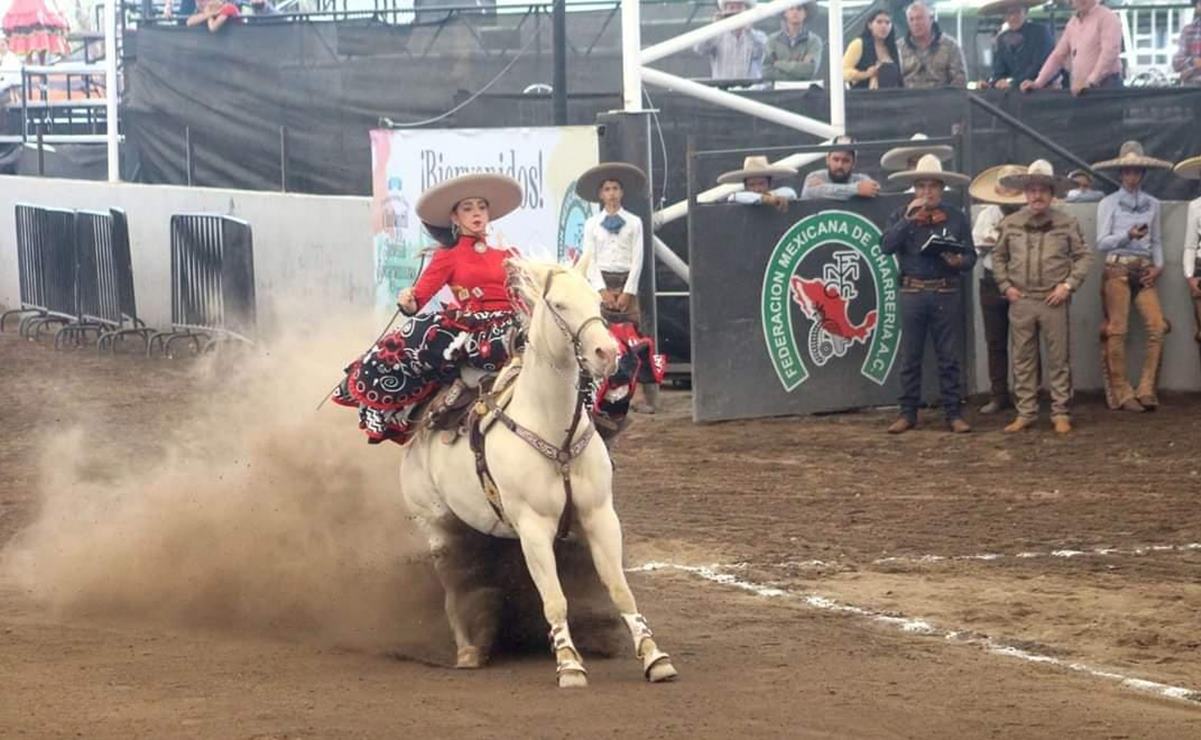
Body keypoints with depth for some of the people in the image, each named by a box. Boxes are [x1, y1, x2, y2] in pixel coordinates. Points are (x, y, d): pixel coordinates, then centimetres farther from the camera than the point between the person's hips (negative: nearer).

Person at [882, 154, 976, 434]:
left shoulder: (956, 218, 7)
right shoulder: (901, 216, 7)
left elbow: (971, 257, 6)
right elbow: (886, 246, -8)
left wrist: (959, 261, -16)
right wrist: (909, 219, -14)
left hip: (946, 295, 0)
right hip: (912, 293, 0)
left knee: (949, 358, 3)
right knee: (910, 358, 4)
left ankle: (953, 413, 7)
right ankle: (908, 414, 10)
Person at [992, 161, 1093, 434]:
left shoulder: (1067, 223, 2)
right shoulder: (1010, 224, 8)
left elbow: (1083, 256, 4)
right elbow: (998, 257, 16)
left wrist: (1068, 285, -6)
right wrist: (1006, 286, 4)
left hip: (1054, 301, -2)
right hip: (1021, 301, 2)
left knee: (1058, 360, 0)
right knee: (1023, 360, 6)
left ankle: (1061, 414, 6)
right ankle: (1025, 413, 13)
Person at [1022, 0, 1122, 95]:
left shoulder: (1107, 17, -4)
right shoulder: (1073, 22, 17)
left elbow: (1109, 53, -16)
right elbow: (1058, 55, 18)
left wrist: (1090, 82, -24)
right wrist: (1038, 83, 8)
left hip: (1105, 87, -6)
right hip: (1080, 90, 6)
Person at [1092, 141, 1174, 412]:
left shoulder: (1152, 204, 15)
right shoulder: (1109, 203, 3)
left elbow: (1156, 241, 17)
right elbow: (1102, 242, -3)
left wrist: (1158, 265, 0)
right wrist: (1128, 235, -17)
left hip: (1144, 272, 3)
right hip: (1117, 269, -3)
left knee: (1157, 326, -11)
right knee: (1117, 331, -8)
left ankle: (1146, 390, -6)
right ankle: (1121, 394, -3)